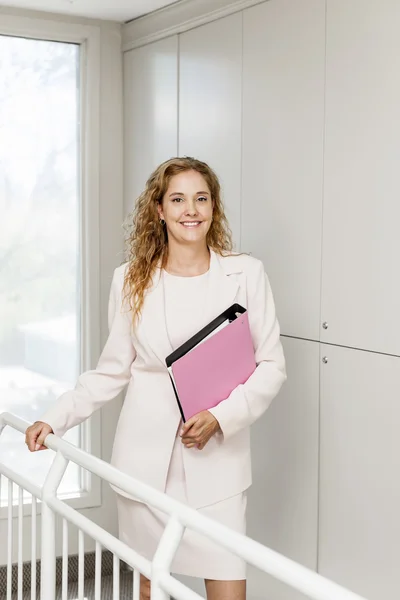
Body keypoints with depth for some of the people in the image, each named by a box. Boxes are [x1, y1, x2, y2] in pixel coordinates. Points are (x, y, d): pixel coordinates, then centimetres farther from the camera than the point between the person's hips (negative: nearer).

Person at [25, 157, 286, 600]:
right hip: (145, 457, 2)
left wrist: (221, 417, -14)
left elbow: (271, 365, 0)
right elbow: (112, 370, 10)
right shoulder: (131, 280, 4)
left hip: (217, 457, -1)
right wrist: (55, 419, 0)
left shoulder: (245, 274, -2)